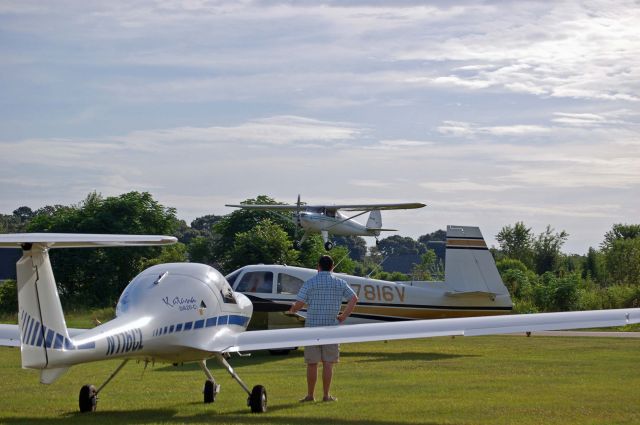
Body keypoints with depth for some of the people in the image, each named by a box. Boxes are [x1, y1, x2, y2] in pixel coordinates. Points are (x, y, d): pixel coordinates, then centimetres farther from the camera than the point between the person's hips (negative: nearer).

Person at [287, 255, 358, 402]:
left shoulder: (310, 283, -4)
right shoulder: (340, 283, 4)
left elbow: (299, 304, -7)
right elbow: (354, 298, 3)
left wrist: (292, 311, 14)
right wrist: (343, 316, 8)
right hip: (331, 327, 1)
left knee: (312, 363, 4)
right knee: (328, 363, 4)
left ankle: (310, 395, 9)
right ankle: (326, 395, 5)